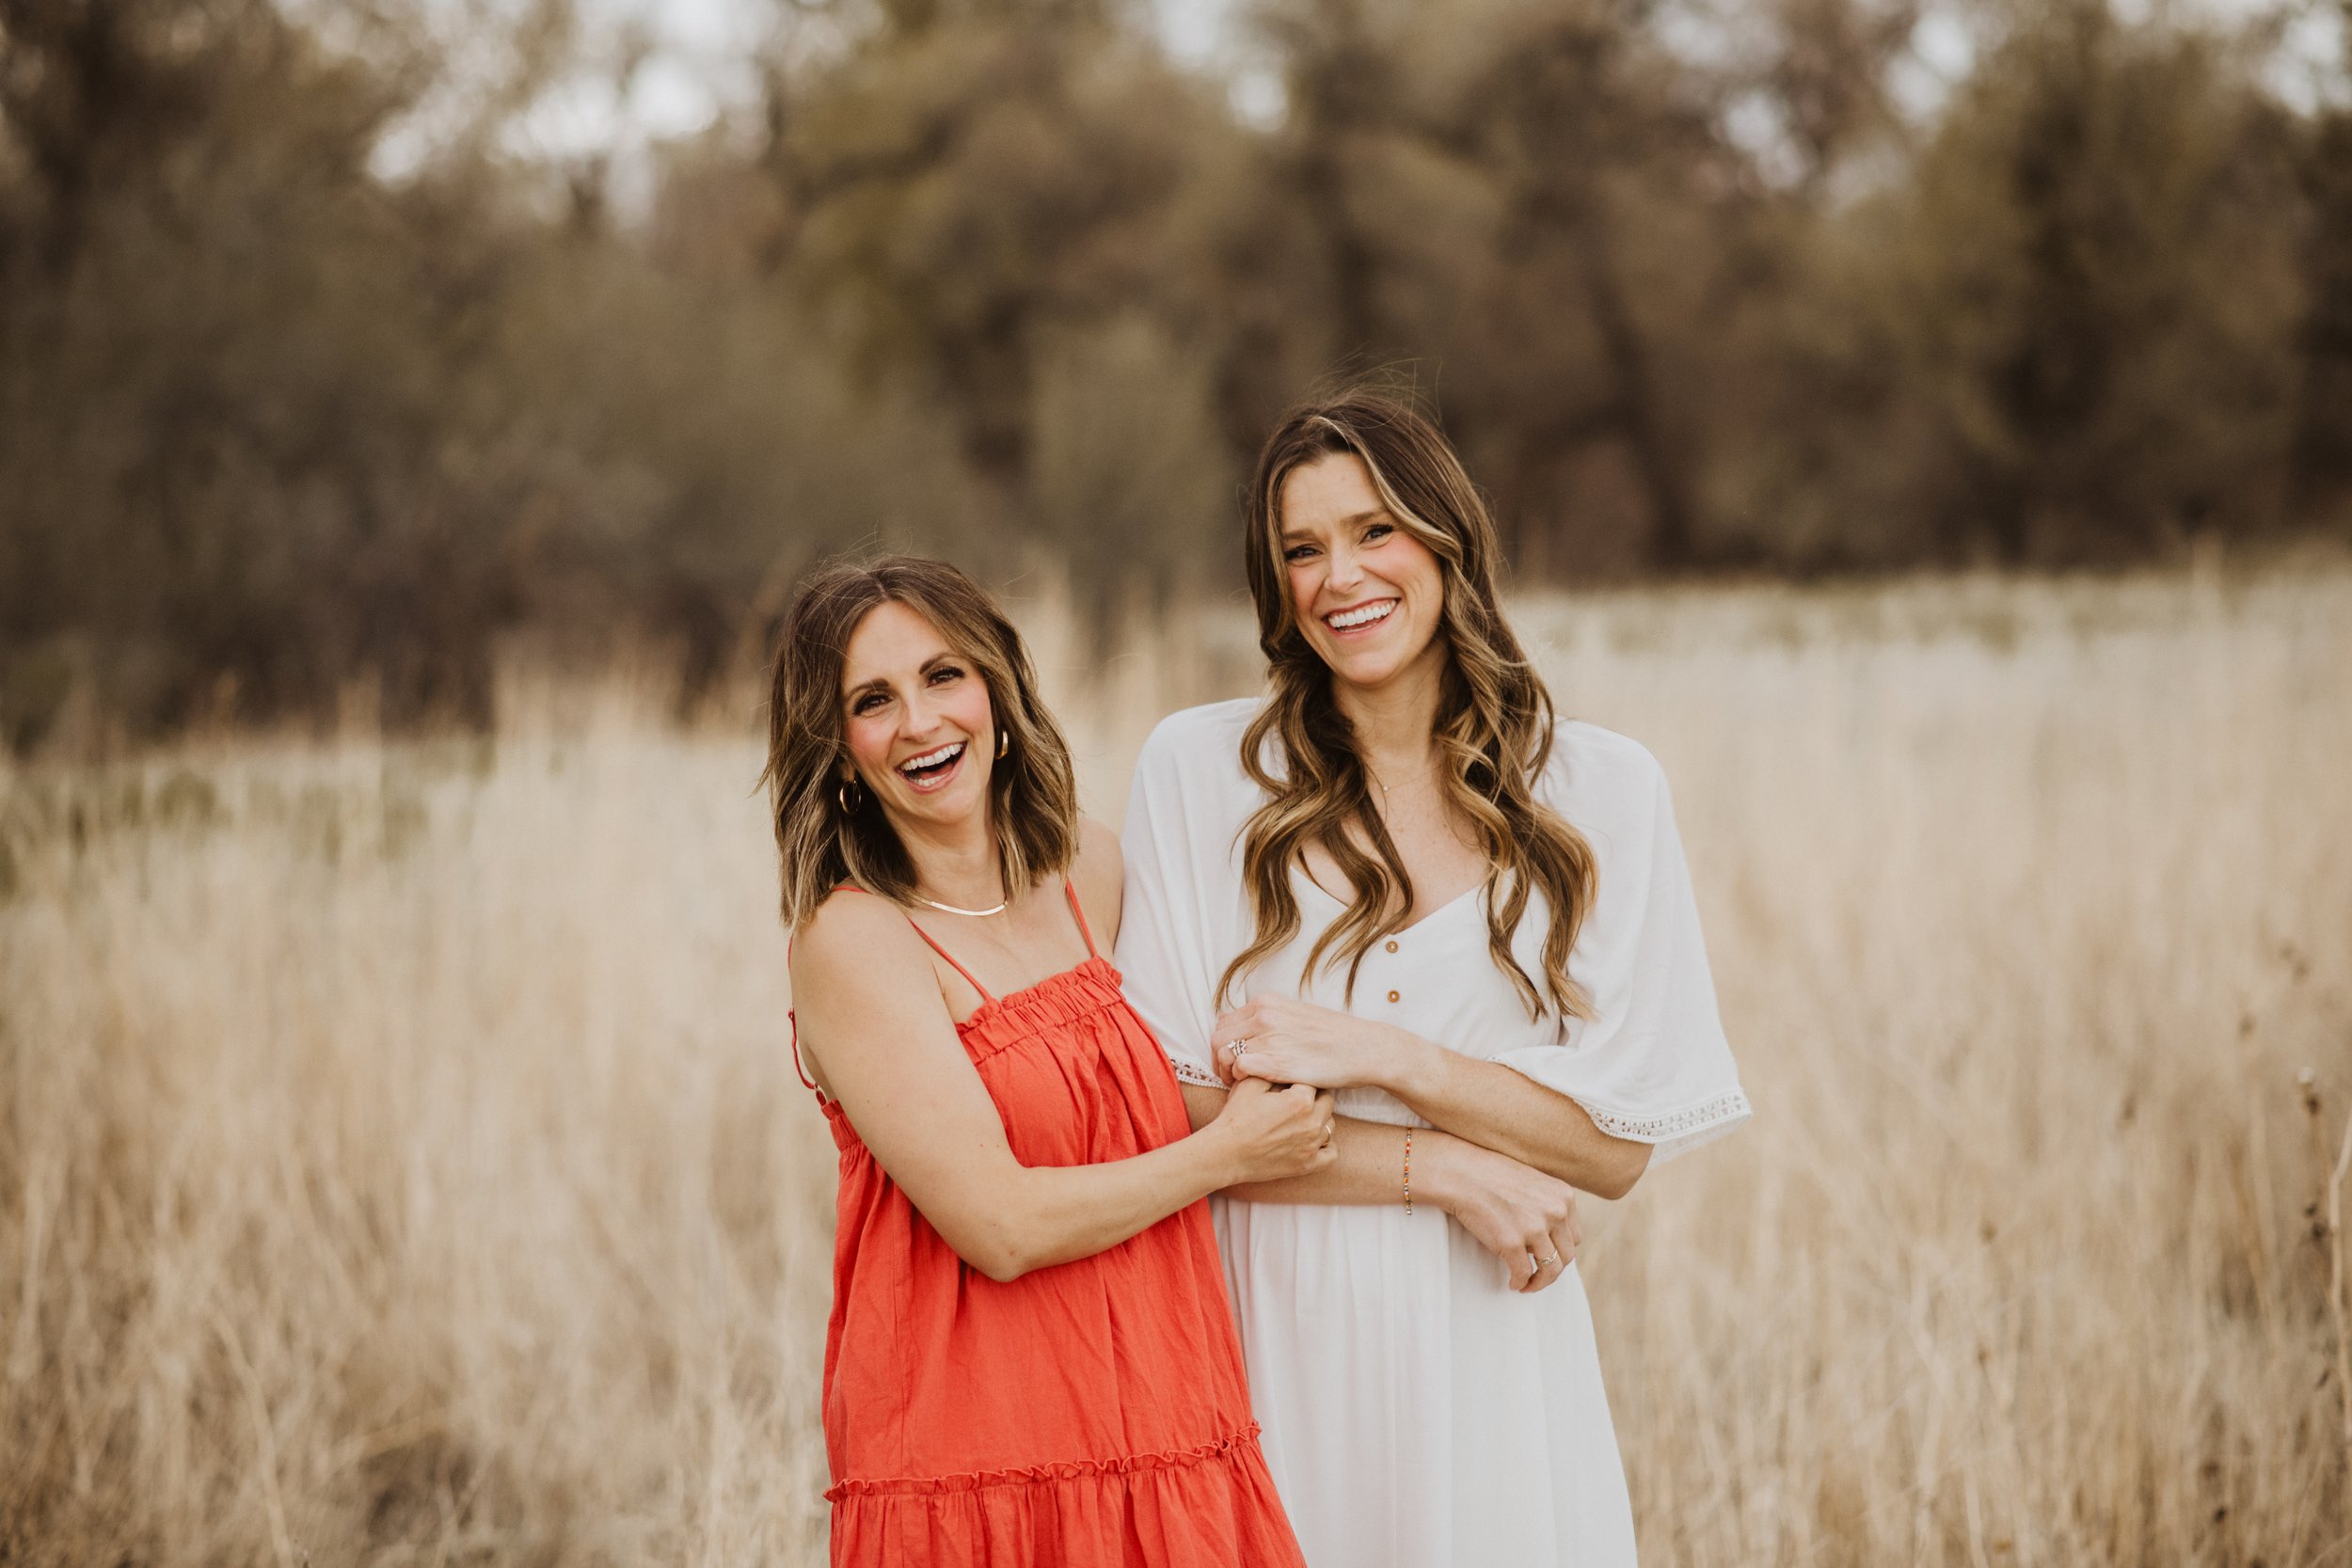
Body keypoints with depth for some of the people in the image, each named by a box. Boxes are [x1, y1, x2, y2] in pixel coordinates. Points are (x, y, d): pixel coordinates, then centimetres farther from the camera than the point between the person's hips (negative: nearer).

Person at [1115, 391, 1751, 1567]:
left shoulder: (1600, 788, 1)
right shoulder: (1198, 767, -2)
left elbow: (1618, 1149, -3)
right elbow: (1167, 1112, -6)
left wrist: (1376, 1055, -14)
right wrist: (1442, 1169, -13)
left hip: (1490, 1351, 1)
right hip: (1277, 1348, -1)